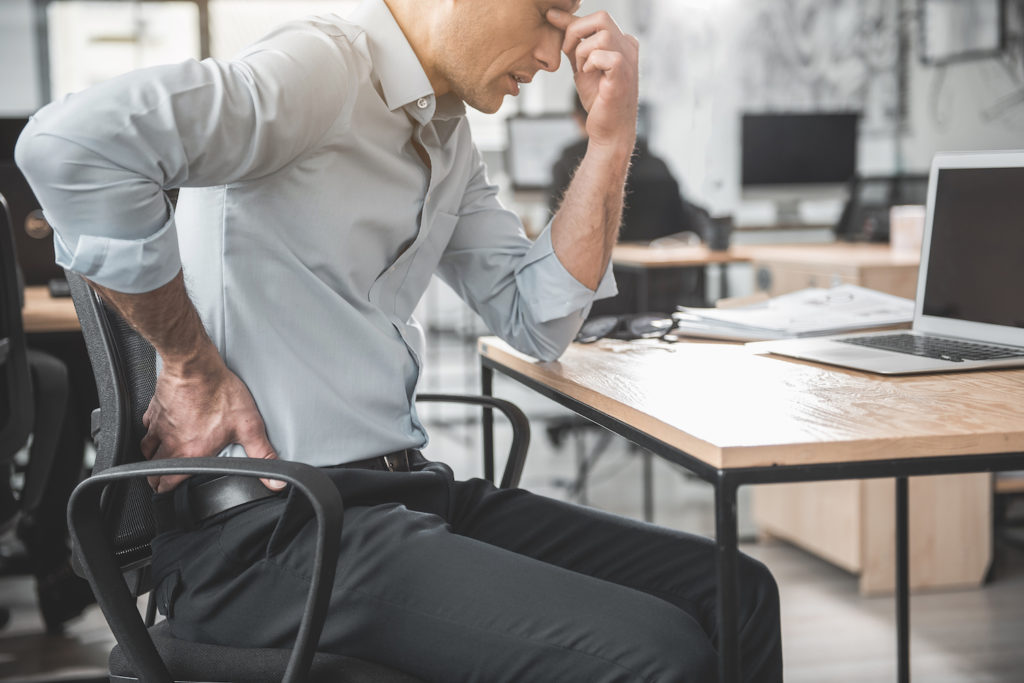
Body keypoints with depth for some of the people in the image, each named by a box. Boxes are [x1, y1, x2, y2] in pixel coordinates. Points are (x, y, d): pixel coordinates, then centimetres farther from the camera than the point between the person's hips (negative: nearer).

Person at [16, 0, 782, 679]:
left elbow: (539, 321, 13)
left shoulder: (448, 139, 16)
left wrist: (611, 136, 4)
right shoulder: (324, 66, -13)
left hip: (398, 487, 9)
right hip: (265, 524, -9)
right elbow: (74, 142, -28)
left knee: (735, 595, 4)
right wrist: (191, 367, -18)